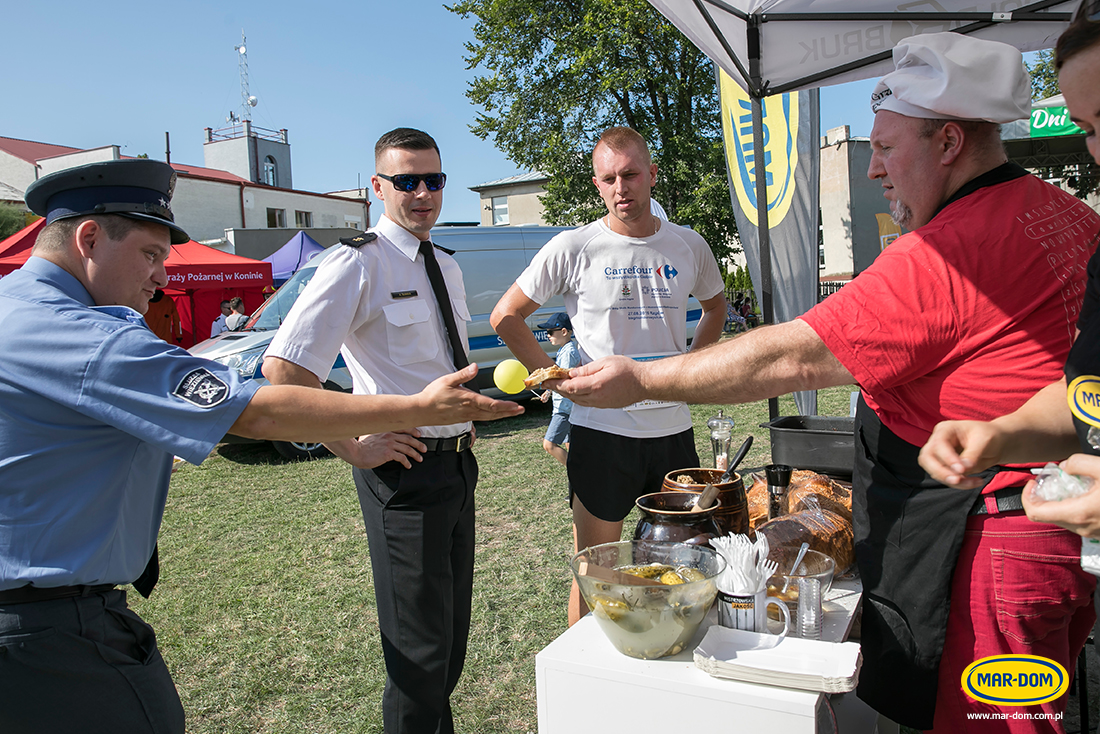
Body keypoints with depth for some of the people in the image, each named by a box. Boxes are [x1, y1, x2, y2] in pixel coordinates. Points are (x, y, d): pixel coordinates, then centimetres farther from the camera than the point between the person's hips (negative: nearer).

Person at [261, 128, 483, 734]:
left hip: (458, 463, 8)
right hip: (406, 470, -8)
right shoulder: (359, 264, -14)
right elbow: (281, 370, -22)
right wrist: (353, 451, -18)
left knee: (453, 630, 21)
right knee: (420, 649, 3)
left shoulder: (445, 266, 12)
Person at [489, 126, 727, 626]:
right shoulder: (573, 250, -6)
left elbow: (715, 307, 24)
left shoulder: (689, 246, 5)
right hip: (601, 430, -3)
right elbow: (505, 317, 0)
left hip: (673, 428, 4)